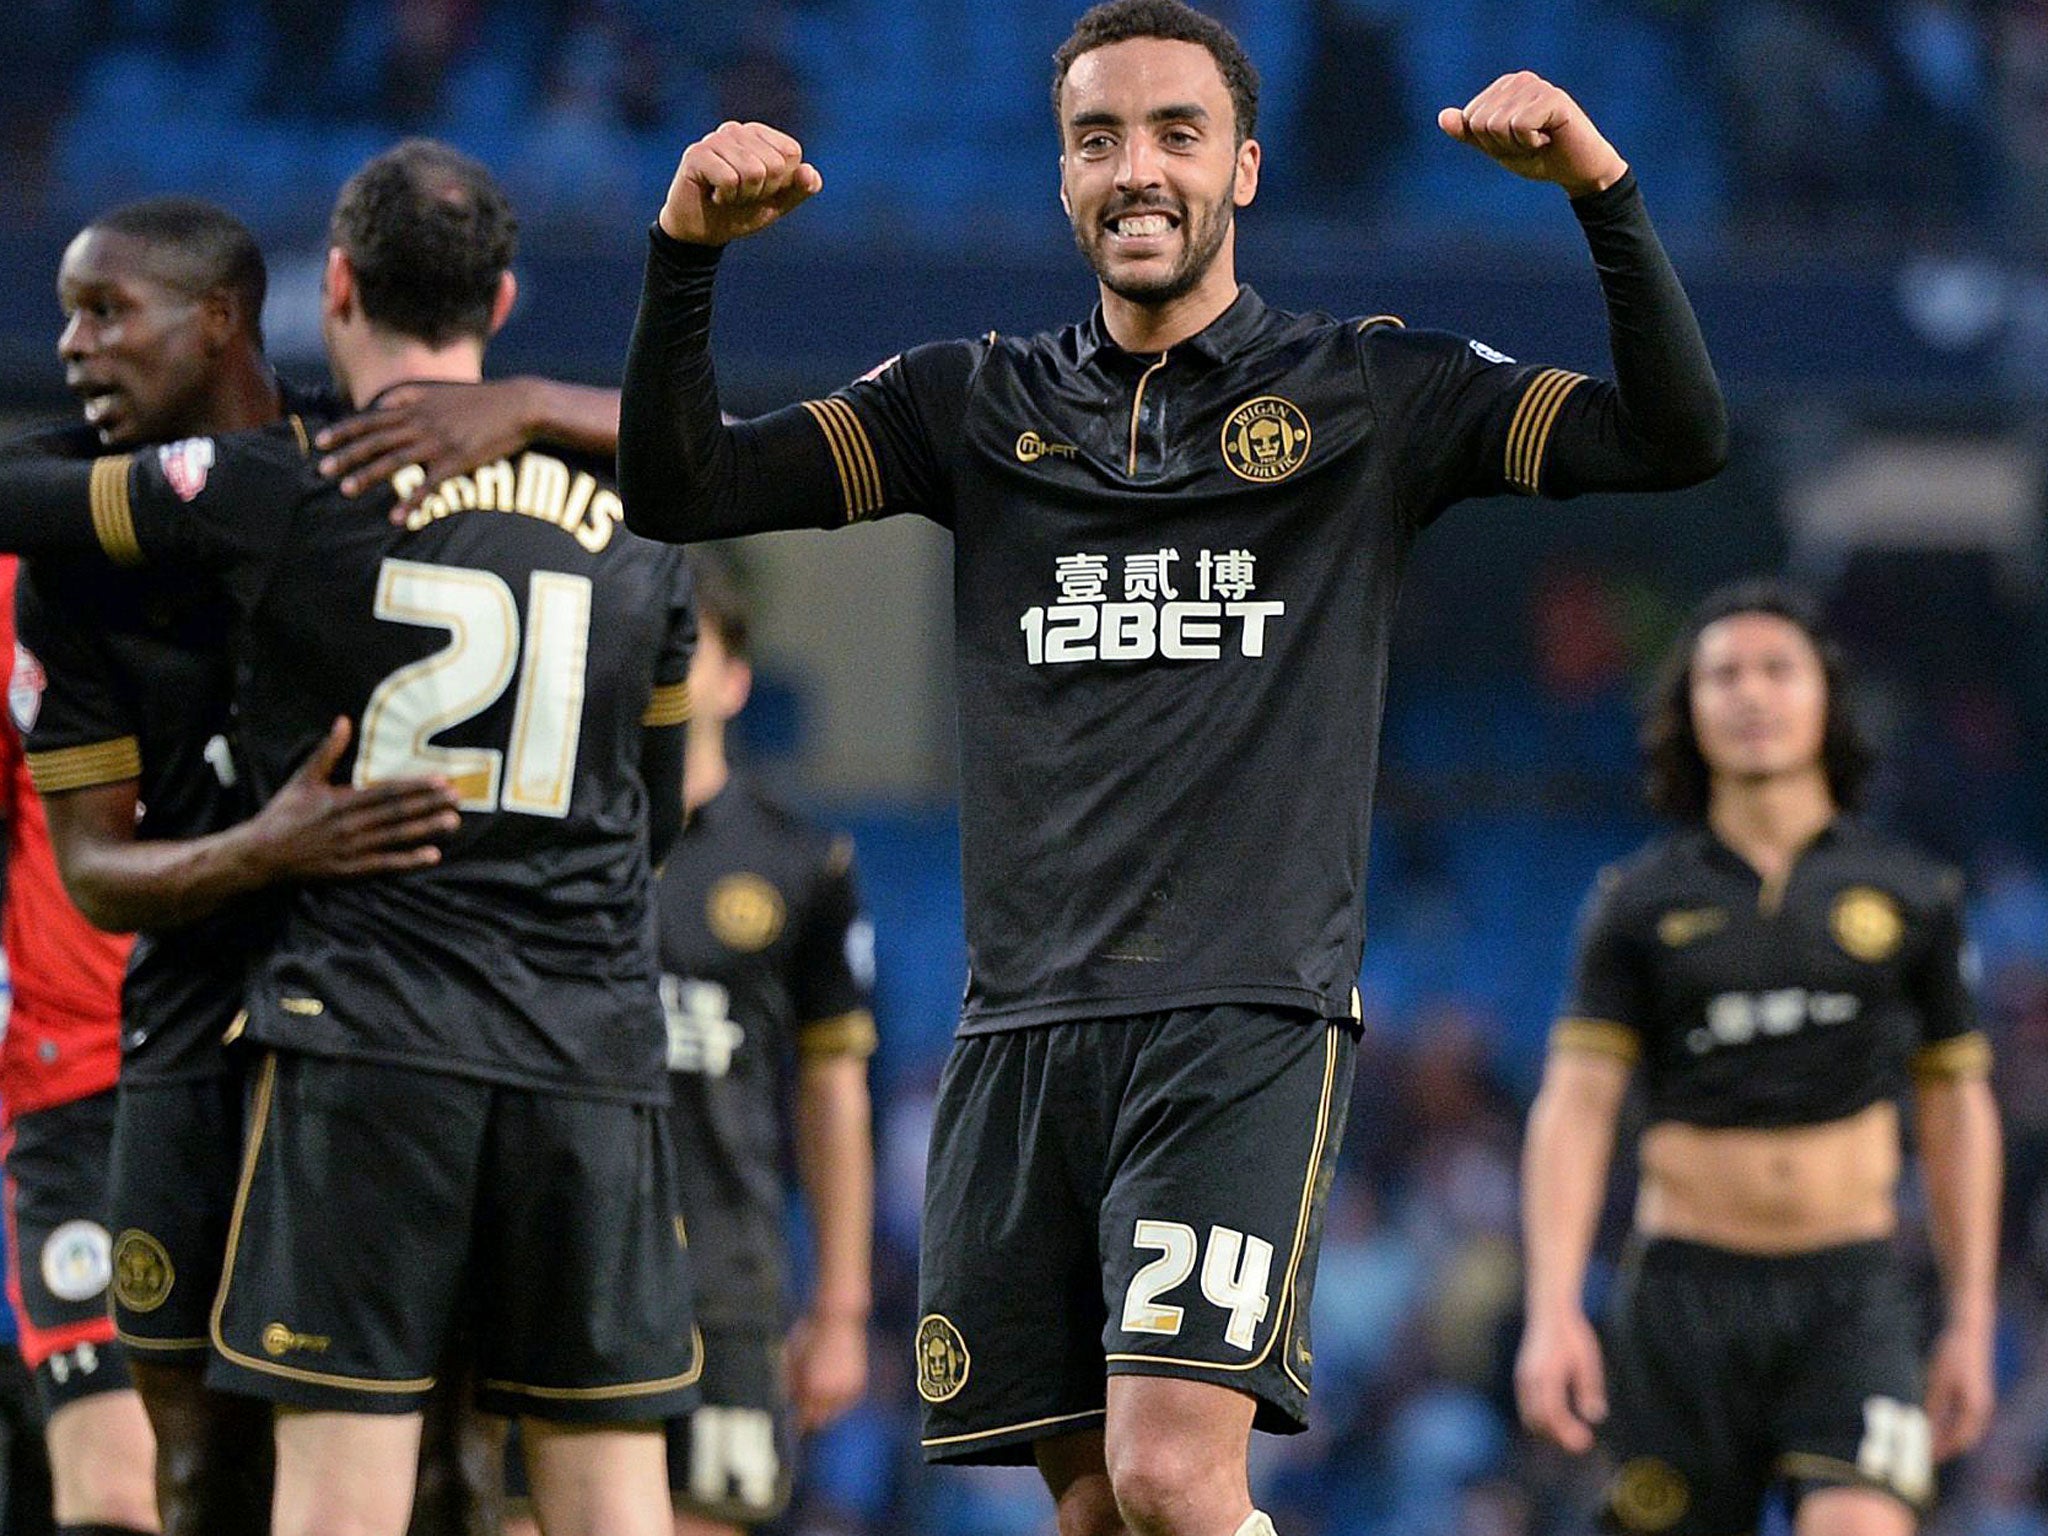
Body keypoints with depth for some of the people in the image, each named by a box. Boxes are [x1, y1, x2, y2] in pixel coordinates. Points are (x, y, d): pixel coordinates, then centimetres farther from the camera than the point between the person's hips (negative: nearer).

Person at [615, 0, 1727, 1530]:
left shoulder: (1366, 392, 7)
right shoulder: (980, 402, 14)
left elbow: (1677, 437, -1)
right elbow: (676, 489, 9)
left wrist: (1605, 193, -15)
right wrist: (687, 257, -7)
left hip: (1249, 1016, -3)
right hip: (1024, 1028, 4)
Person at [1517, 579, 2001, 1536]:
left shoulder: (1910, 897, 7)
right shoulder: (1640, 903, 4)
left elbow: (1955, 1112, 14)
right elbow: (1573, 1110, -3)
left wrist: (1972, 1322, 9)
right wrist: (1552, 1313, -16)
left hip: (1852, 1298, 0)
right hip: (1688, 1298, 0)